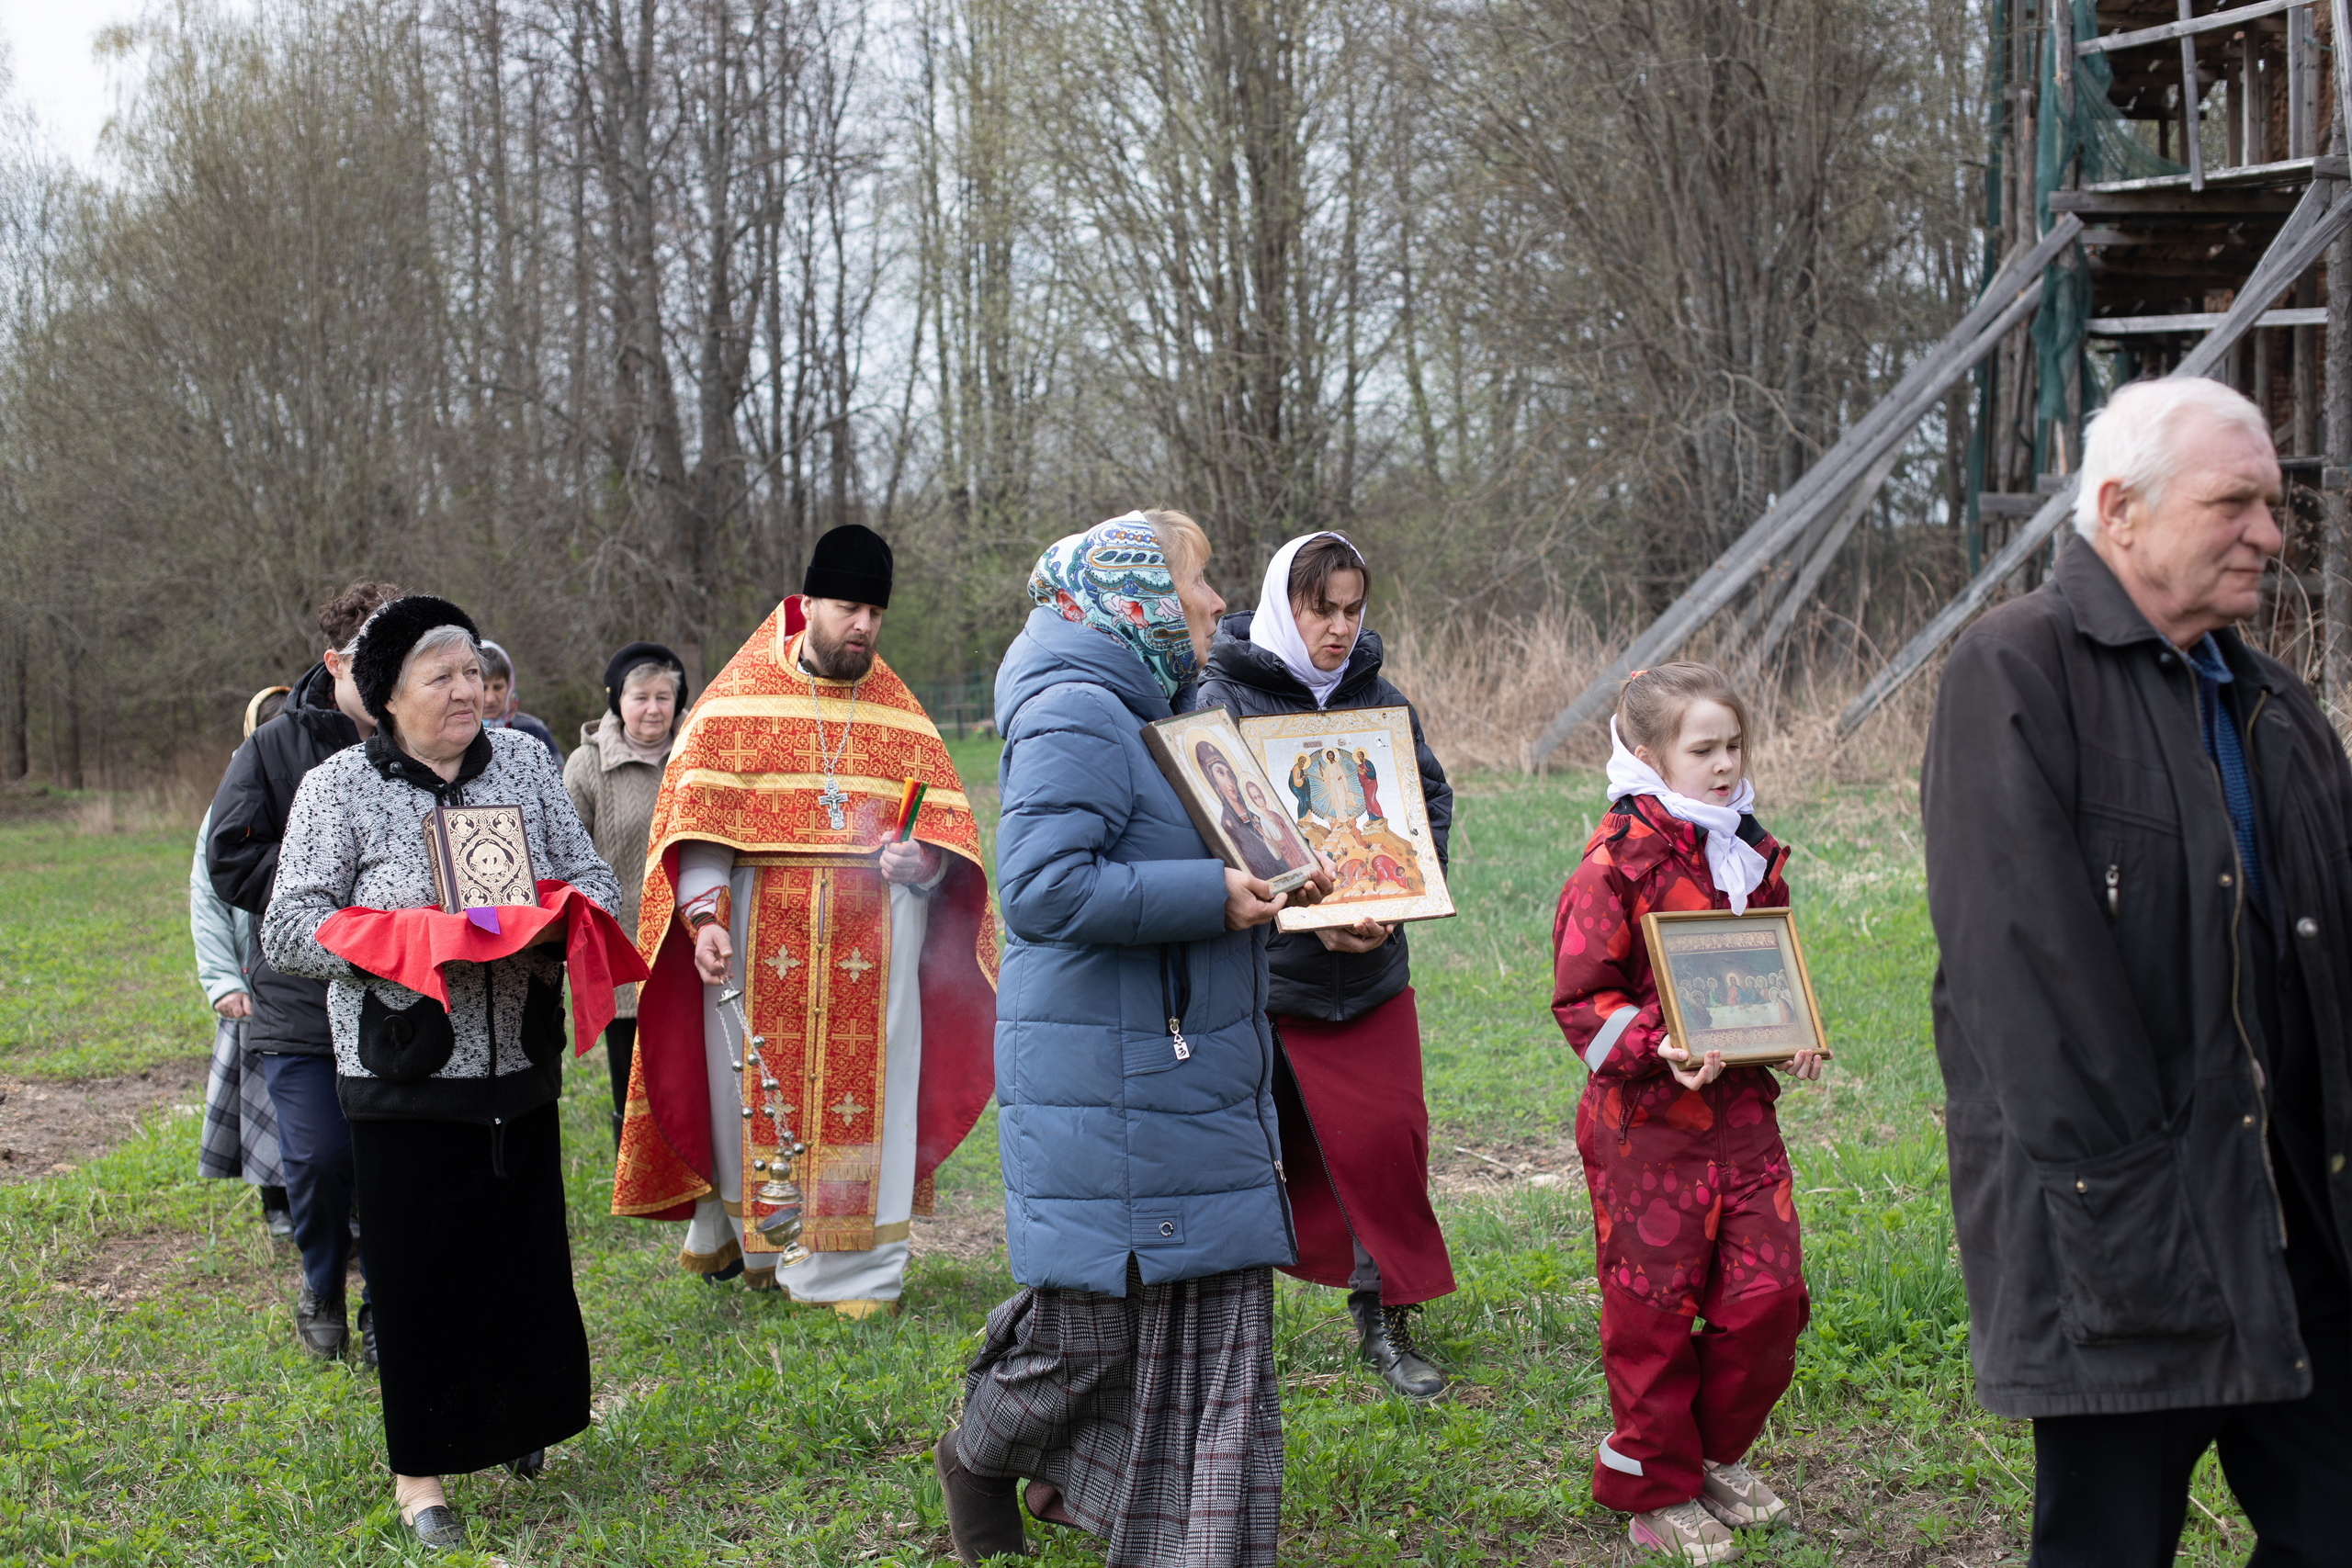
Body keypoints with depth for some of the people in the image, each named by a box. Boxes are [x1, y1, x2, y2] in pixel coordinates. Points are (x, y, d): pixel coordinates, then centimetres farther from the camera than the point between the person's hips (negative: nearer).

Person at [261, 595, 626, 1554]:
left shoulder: (523, 762, 6)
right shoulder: (339, 788, -5)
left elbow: (595, 881, 10)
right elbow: (287, 933, -9)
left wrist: (549, 924, -13)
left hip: (519, 1068, 4)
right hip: (403, 1079, -4)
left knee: (526, 1250, 13)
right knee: (418, 1268, 2)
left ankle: (513, 1421, 35)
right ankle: (419, 1471, 15)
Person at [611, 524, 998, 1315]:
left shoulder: (898, 710, 10)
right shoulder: (739, 698, 3)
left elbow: (947, 832, 8)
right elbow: (696, 816, -3)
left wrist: (920, 861, -15)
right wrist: (704, 916, -15)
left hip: (872, 932, 2)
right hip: (757, 923, -1)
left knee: (863, 1087, -1)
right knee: (755, 1085, 4)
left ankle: (858, 1269, 6)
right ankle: (740, 1230, 25)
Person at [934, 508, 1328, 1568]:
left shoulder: (1156, 714, 16)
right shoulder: (1075, 714, -16)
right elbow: (1045, 887, -26)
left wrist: (1261, 873, 11)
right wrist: (1213, 895, -22)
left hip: (1193, 1071, 10)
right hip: (1104, 1076, -10)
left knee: (1215, 1313, 10)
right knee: (1094, 1308, 2)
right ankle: (979, 1458, 29)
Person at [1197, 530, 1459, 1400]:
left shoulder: (1381, 700, 7)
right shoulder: (1224, 699, -6)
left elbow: (1434, 803, 9)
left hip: (1369, 971, 3)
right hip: (1259, 975, -3)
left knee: (1383, 1140, 2)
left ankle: (1384, 1314, 18)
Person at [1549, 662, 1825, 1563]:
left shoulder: (1752, 854, 9)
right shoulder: (1617, 861, -12)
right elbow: (1581, 997, -12)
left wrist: (1796, 1039, 5)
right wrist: (1655, 1049, -26)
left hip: (1743, 1111, 6)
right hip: (1647, 1122, -6)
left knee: (1768, 1294, 6)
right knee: (1653, 1312, 4)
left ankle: (1718, 1453, 29)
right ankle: (1656, 1492, 21)